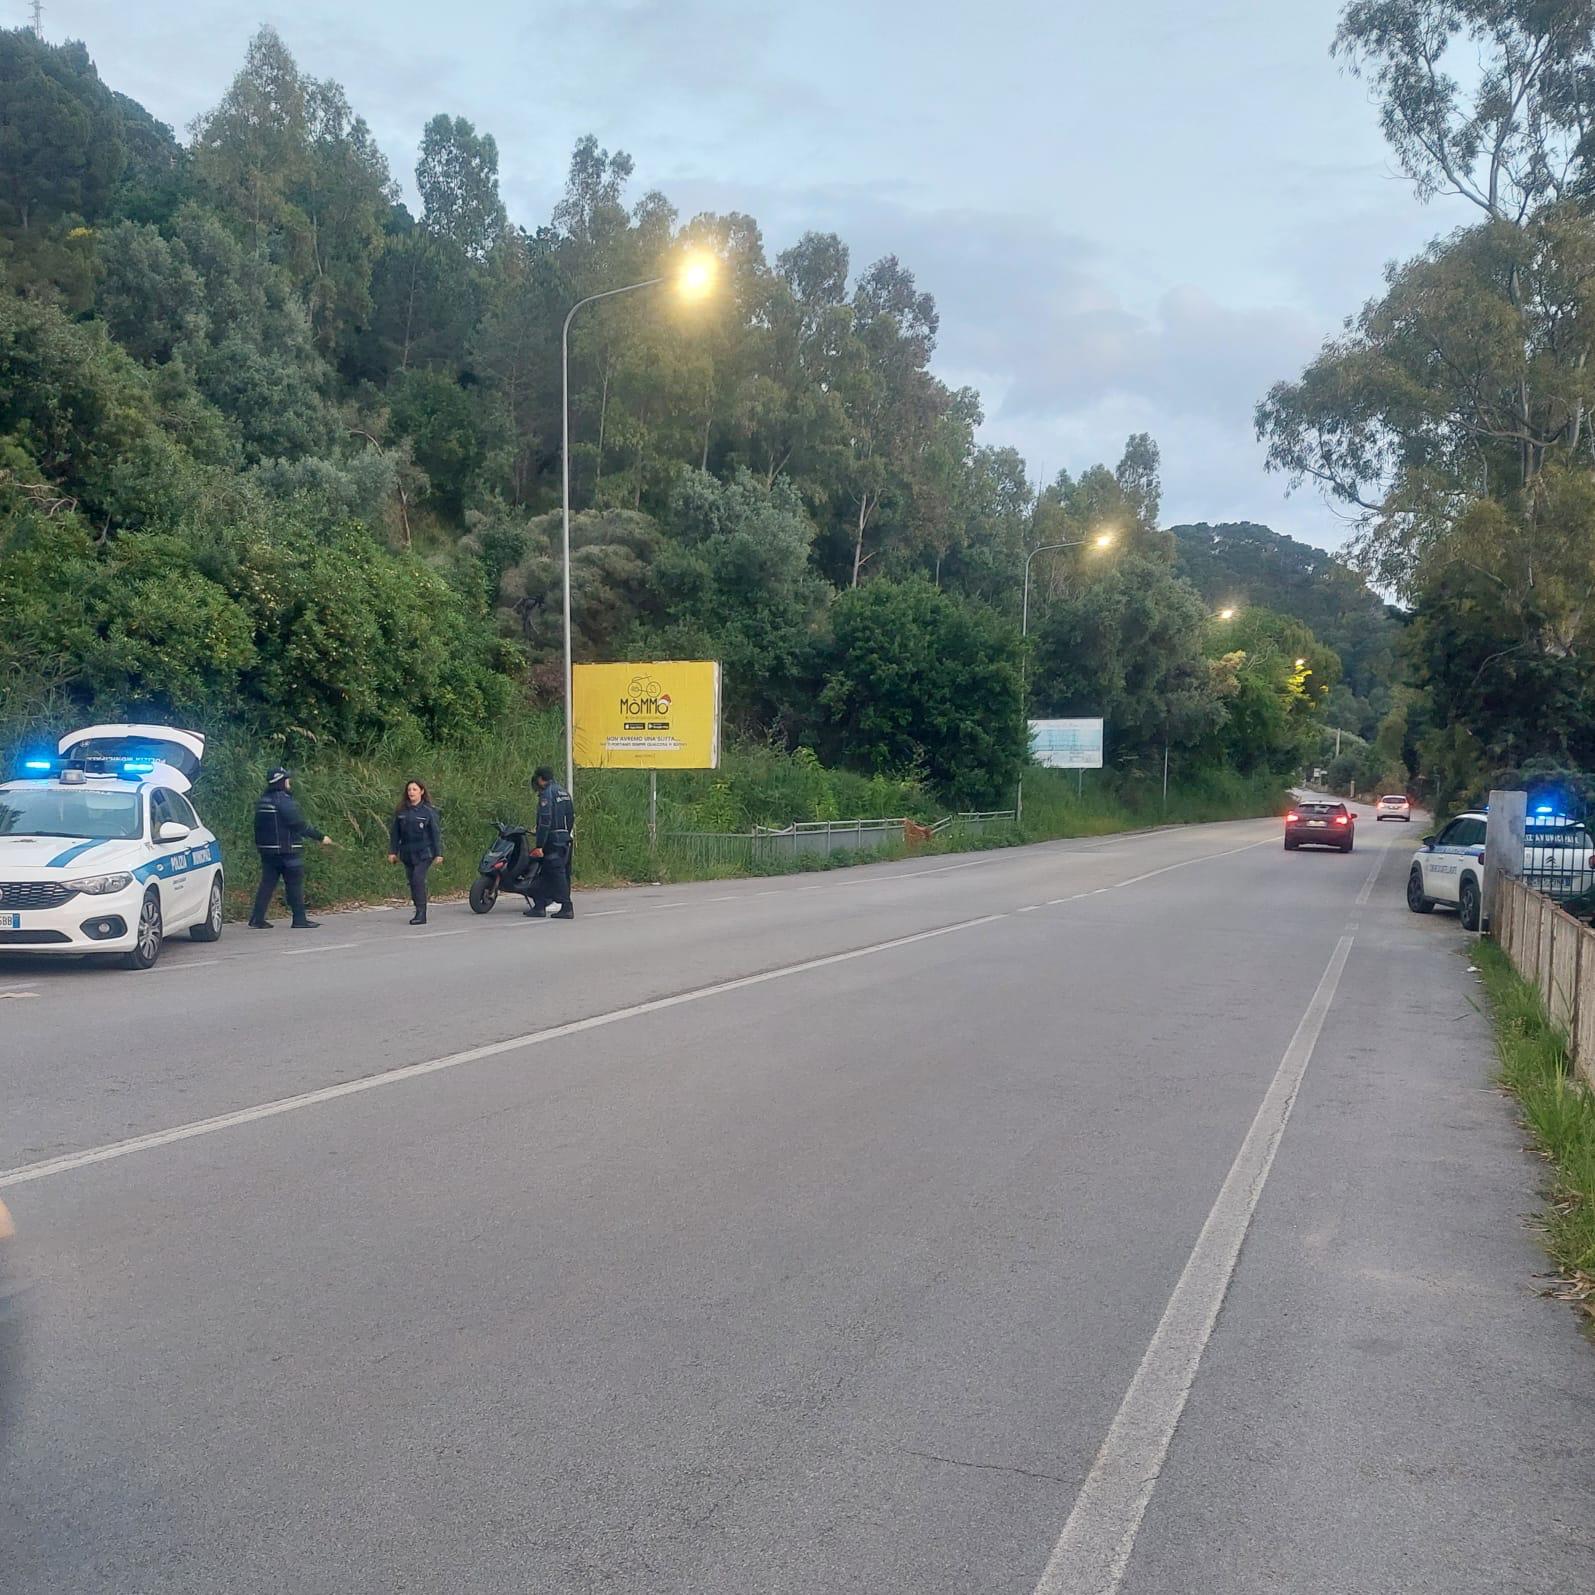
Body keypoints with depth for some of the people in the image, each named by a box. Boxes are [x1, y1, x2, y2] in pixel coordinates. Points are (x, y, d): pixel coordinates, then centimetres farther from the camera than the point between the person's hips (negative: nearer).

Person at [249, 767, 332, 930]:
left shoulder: (262, 800, 11)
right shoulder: (284, 800, -15)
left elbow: (259, 826, 16)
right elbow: (300, 824, -18)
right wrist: (320, 837, -12)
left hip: (267, 849, 8)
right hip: (287, 849, -8)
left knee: (267, 883, 8)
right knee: (294, 884, 0)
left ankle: (257, 919, 5)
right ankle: (299, 919, 3)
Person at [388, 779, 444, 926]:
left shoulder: (429, 811, -3)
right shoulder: (401, 811, 7)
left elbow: (436, 833, -3)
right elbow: (394, 832, 12)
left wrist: (438, 853, -7)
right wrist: (392, 851, 8)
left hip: (424, 853, -5)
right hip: (407, 853, 5)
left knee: (418, 880, -16)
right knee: (413, 882, 7)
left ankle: (421, 914, -15)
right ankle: (420, 913, 15)